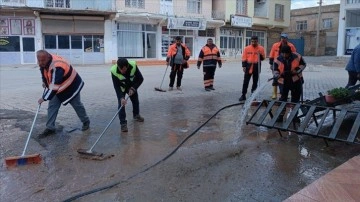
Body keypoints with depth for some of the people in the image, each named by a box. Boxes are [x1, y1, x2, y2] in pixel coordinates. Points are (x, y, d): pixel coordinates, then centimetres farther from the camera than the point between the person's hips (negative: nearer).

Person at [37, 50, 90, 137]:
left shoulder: (57, 67, -40)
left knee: (77, 105, 9)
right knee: (52, 106, 1)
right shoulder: (43, 62, -13)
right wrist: (45, 82, 12)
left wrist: (44, 98, -31)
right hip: (57, 87, 7)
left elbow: (54, 86, -39)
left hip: (71, 86, -7)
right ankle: (50, 128, 8)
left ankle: (86, 122, 31)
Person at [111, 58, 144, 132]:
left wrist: (133, 88, -29)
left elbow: (140, 78, -22)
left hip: (132, 86, 2)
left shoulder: (133, 66, -36)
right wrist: (121, 97, -41)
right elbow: (116, 86, -31)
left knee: (135, 100, 16)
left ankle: (136, 115, 42)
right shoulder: (114, 71, -37)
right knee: (121, 104, -13)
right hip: (121, 88, -2)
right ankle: (123, 123, -5)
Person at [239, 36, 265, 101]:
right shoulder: (247, 48, 2)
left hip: (257, 67, 0)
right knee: (245, 82, 1)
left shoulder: (261, 48, 2)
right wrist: (244, 66, -5)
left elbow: (263, 58, 6)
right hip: (248, 66, 0)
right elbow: (244, 58, 2)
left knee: (255, 82, 8)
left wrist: (260, 55, -14)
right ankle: (243, 95, 7)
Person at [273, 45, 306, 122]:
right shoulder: (278, 59, -11)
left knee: (296, 98, 10)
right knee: (282, 98, -2)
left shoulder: (297, 57, -12)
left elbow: (303, 64, 2)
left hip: (296, 80, 1)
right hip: (284, 81, 0)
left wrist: (297, 70, -15)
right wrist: (277, 75, -31)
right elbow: (275, 70, -10)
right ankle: (281, 115, 6)